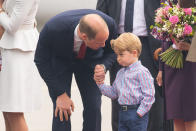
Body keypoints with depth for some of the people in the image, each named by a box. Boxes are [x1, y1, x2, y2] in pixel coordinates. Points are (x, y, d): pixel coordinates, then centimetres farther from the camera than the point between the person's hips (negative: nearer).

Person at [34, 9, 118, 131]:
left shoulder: (109, 24, -33)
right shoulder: (53, 28, -40)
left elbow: (112, 52, -10)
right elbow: (41, 61, -22)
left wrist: (103, 67, -32)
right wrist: (60, 94, -23)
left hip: (89, 60, 2)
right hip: (59, 60, -2)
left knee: (93, 108, -10)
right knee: (61, 112, -14)